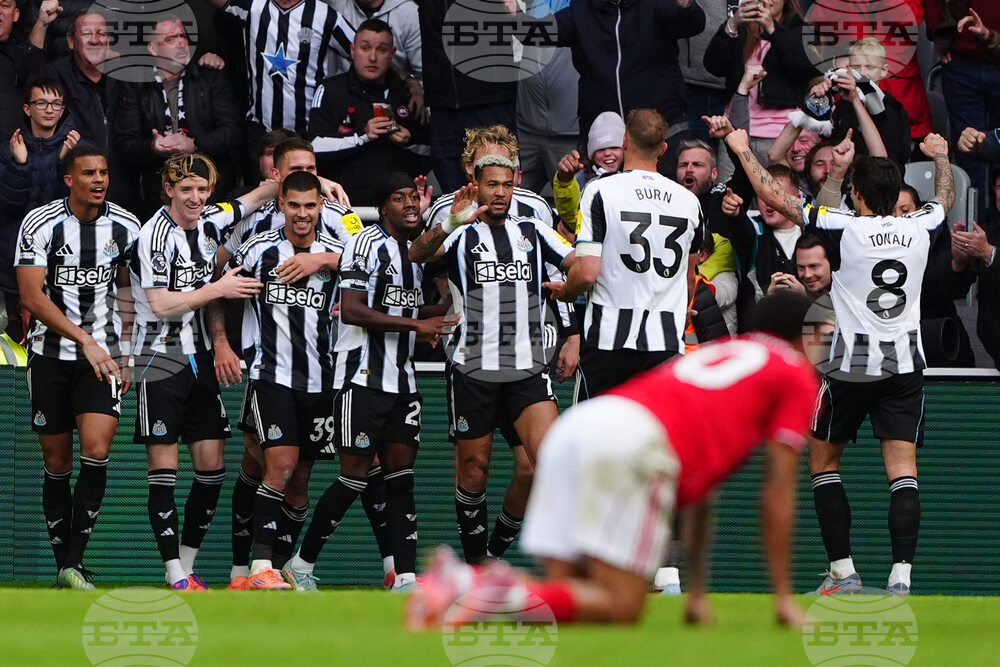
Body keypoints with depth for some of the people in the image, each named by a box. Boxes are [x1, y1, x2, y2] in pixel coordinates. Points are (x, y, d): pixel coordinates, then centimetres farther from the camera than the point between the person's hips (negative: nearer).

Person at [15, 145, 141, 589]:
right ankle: (62, 564, 14)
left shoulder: (125, 227, 2)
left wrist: (125, 355, 14)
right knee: (57, 462, 4)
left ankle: (75, 563, -13)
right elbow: (31, 296, -14)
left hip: (104, 355, 1)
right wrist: (85, 340, -21)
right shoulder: (40, 224, -9)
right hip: (51, 353, -1)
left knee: (96, 450, -17)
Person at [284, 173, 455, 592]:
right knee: (355, 477, -5)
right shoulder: (367, 244, -10)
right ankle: (302, 564, 9)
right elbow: (352, 310, -19)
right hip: (364, 379, -8)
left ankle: (406, 579, -2)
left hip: (401, 381, 8)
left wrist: (446, 310, 12)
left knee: (401, 476, 2)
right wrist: (416, 323, -19)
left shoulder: (416, 251, 17)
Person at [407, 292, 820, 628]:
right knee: (621, 607, -8)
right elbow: (777, 493, 15)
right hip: (637, 438, -7)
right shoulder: (798, 375, 19)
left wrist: (697, 592, 42)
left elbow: (696, 492, 41)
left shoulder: (710, 353, 40)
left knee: (565, 589, 8)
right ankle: (508, 595, -32)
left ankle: (461, 582, -17)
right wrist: (783, 596, 20)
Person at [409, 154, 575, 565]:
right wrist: (451, 225, -35)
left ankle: (497, 547, 5)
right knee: (474, 466, 3)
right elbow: (416, 255, -16)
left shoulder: (533, 233, 13)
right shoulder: (461, 236, 3)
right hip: (474, 371, -2)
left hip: (527, 370, 2)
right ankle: (475, 559, 19)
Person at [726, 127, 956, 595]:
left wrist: (742, 149, 8)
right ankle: (901, 575, -17)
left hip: (852, 364, -3)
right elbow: (945, 198, 26)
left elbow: (772, 196, -6)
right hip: (906, 363, 3)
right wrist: (941, 156, 46)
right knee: (903, 471, -2)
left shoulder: (845, 229, -11)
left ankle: (843, 573, 7)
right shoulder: (918, 229, 1)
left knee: (823, 461, 13)